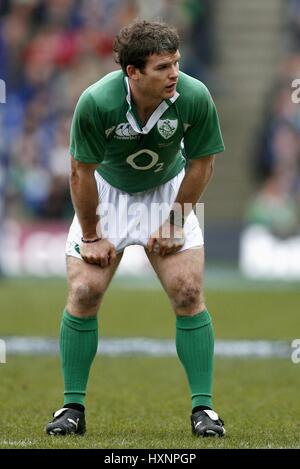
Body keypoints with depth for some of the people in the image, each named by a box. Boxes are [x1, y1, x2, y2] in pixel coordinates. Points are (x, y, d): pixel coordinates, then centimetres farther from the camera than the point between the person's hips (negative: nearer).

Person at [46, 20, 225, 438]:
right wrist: (90, 235, -9)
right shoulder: (96, 102, -32)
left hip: (168, 192, 1)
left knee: (189, 293, -11)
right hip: (107, 191, -1)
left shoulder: (195, 98, -28)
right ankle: (73, 407, 4)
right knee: (84, 293, -9)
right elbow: (82, 172, -17)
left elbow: (201, 163, -11)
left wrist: (173, 224, -7)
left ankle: (203, 407, -3)